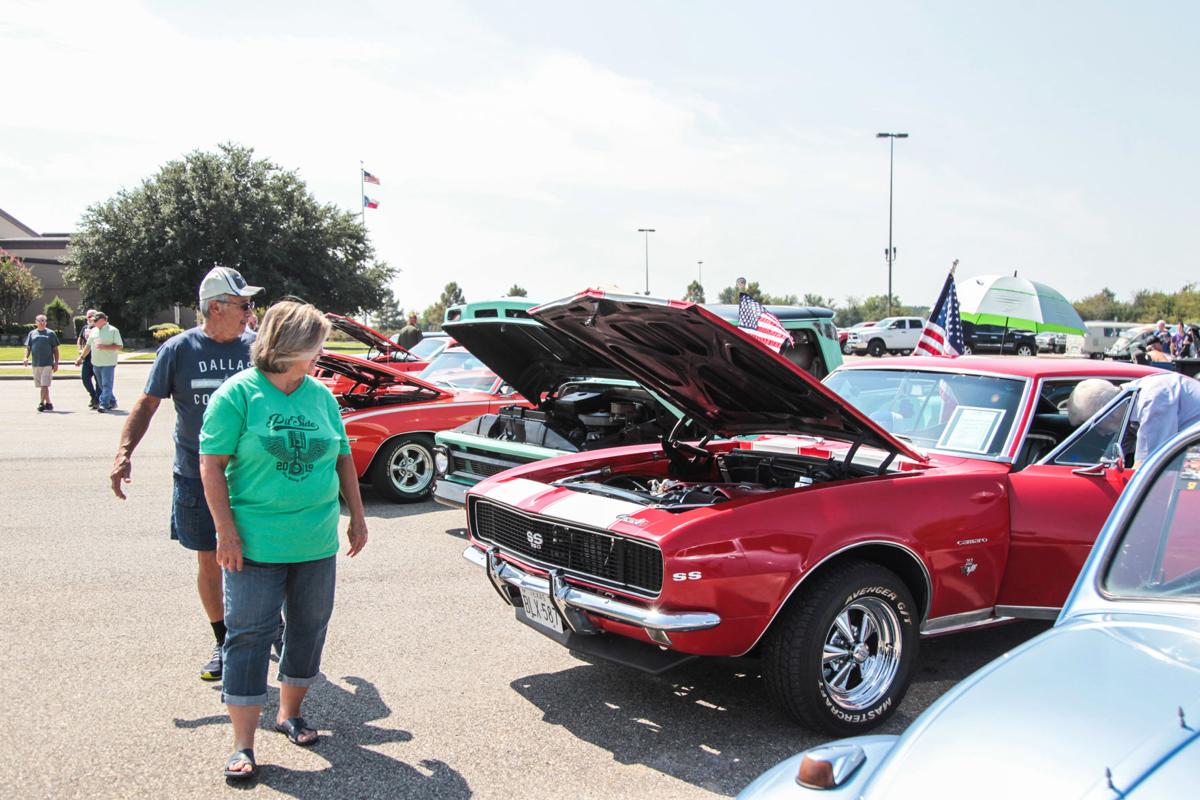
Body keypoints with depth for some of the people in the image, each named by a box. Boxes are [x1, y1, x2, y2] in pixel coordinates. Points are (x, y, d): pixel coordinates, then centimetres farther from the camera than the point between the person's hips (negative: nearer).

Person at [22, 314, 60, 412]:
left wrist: (56, 363, 0)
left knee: (44, 385, -12)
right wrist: (26, 358, -6)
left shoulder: (51, 333, 4)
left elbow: (55, 349, 5)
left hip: (47, 363, -4)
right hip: (36, 364, 4)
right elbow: (28, 347, 13)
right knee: (41, 385, 9)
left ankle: (41, 403, -13)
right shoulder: (32, 333, 12)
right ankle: (48, 403, 17)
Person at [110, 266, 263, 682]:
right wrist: (124, 452, -13)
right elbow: (148, 403, -1)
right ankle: (223, 643, 25)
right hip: (197, 477, 0)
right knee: (209, 560, 9)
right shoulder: (178, 349, -4)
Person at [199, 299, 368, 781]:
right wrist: (226, 530, -16)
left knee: (309, 629, 14)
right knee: (249, 636, -2)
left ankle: (290, 713, 34)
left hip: (317, 543, 6)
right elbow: (212, 463, -10)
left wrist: (357, 517, 13)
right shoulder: (237, 394, -9)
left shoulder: (320, 395, 7)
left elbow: (343, 456, 15)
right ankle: (243, 746, 6)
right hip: (255, 544, -5)